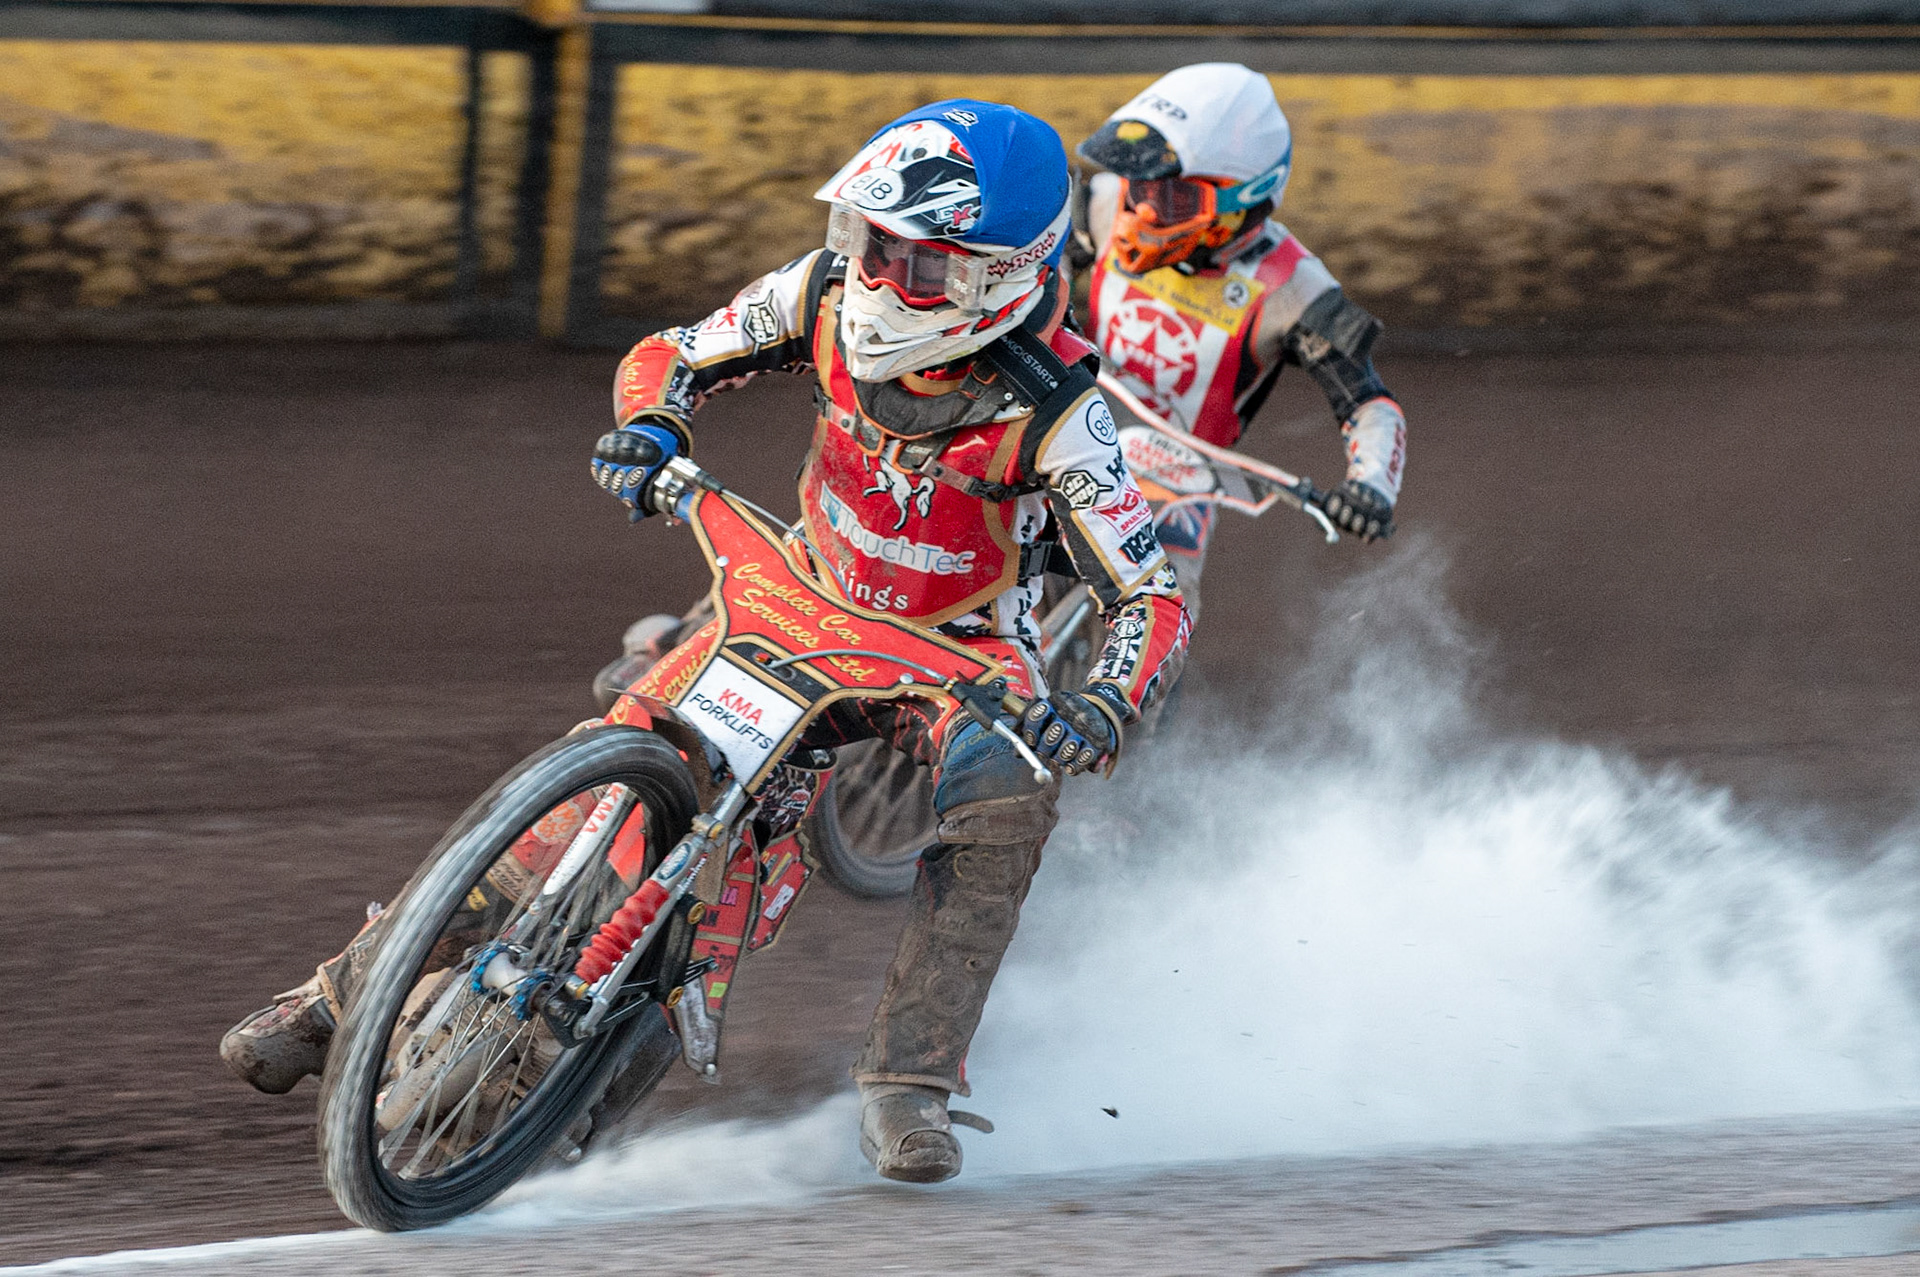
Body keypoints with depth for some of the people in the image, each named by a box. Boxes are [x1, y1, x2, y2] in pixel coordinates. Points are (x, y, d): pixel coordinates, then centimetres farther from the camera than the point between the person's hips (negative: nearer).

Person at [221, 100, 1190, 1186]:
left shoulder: (1057, 414, -29)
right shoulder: (831, 293, -17)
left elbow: (1153, 598, -29)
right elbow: (674, 354, -3)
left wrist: (1105, 712, -50)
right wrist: (653, 426, -27)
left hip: (963, 645, -3)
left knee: (1006, 792, -35)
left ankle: (911, 1086, -26)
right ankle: (352, 990, -2)